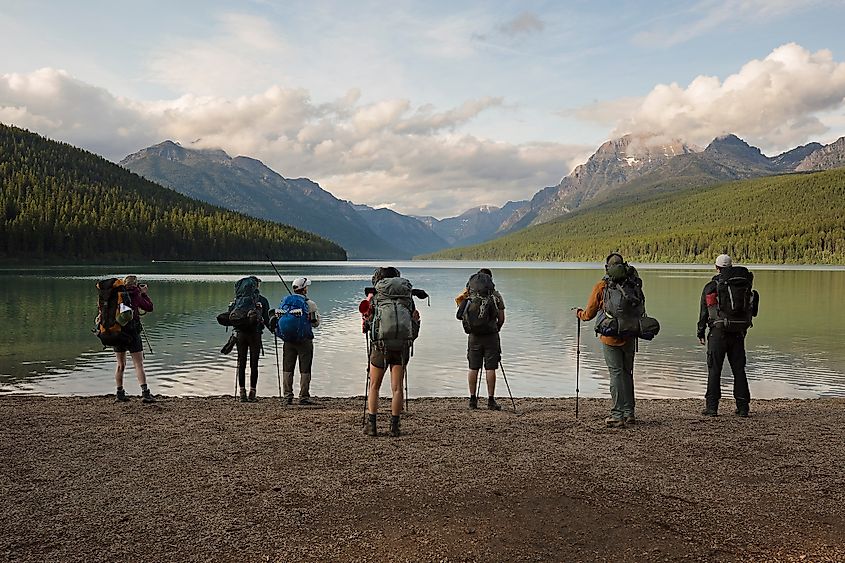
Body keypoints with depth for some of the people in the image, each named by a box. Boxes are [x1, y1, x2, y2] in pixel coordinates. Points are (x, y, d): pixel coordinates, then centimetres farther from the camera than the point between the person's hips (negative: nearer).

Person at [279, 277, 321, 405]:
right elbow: (316, 323, -2)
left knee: (287, 369, 11)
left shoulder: (285, 301, 4)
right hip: (304, 341, -4)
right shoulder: (310, 304, -8)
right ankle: (304, 397, 5)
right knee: (305, 370, 4)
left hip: (288, 341, 4)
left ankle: (288, 396, 12)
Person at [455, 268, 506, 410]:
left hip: (473, 336, 2)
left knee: (473, 368, 8)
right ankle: (491, 400, 4)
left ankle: (473, 400, 12)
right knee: (490, 368, 2)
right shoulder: (496, 295, -2)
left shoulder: (469, 295, 2)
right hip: (491, 336, -2)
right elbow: (501, 319, 1)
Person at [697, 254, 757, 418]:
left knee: (714, 370, 1)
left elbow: (703, 312, 0)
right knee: (739, 369, 10)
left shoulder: (710, 287, -2)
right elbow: (751, 310, 6)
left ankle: (712, 407, 0)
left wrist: (701, 333, 8)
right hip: (738, 333, 3)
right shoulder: (744, 285, 8)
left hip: (718, 332, -3)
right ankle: (743, 407, 11)